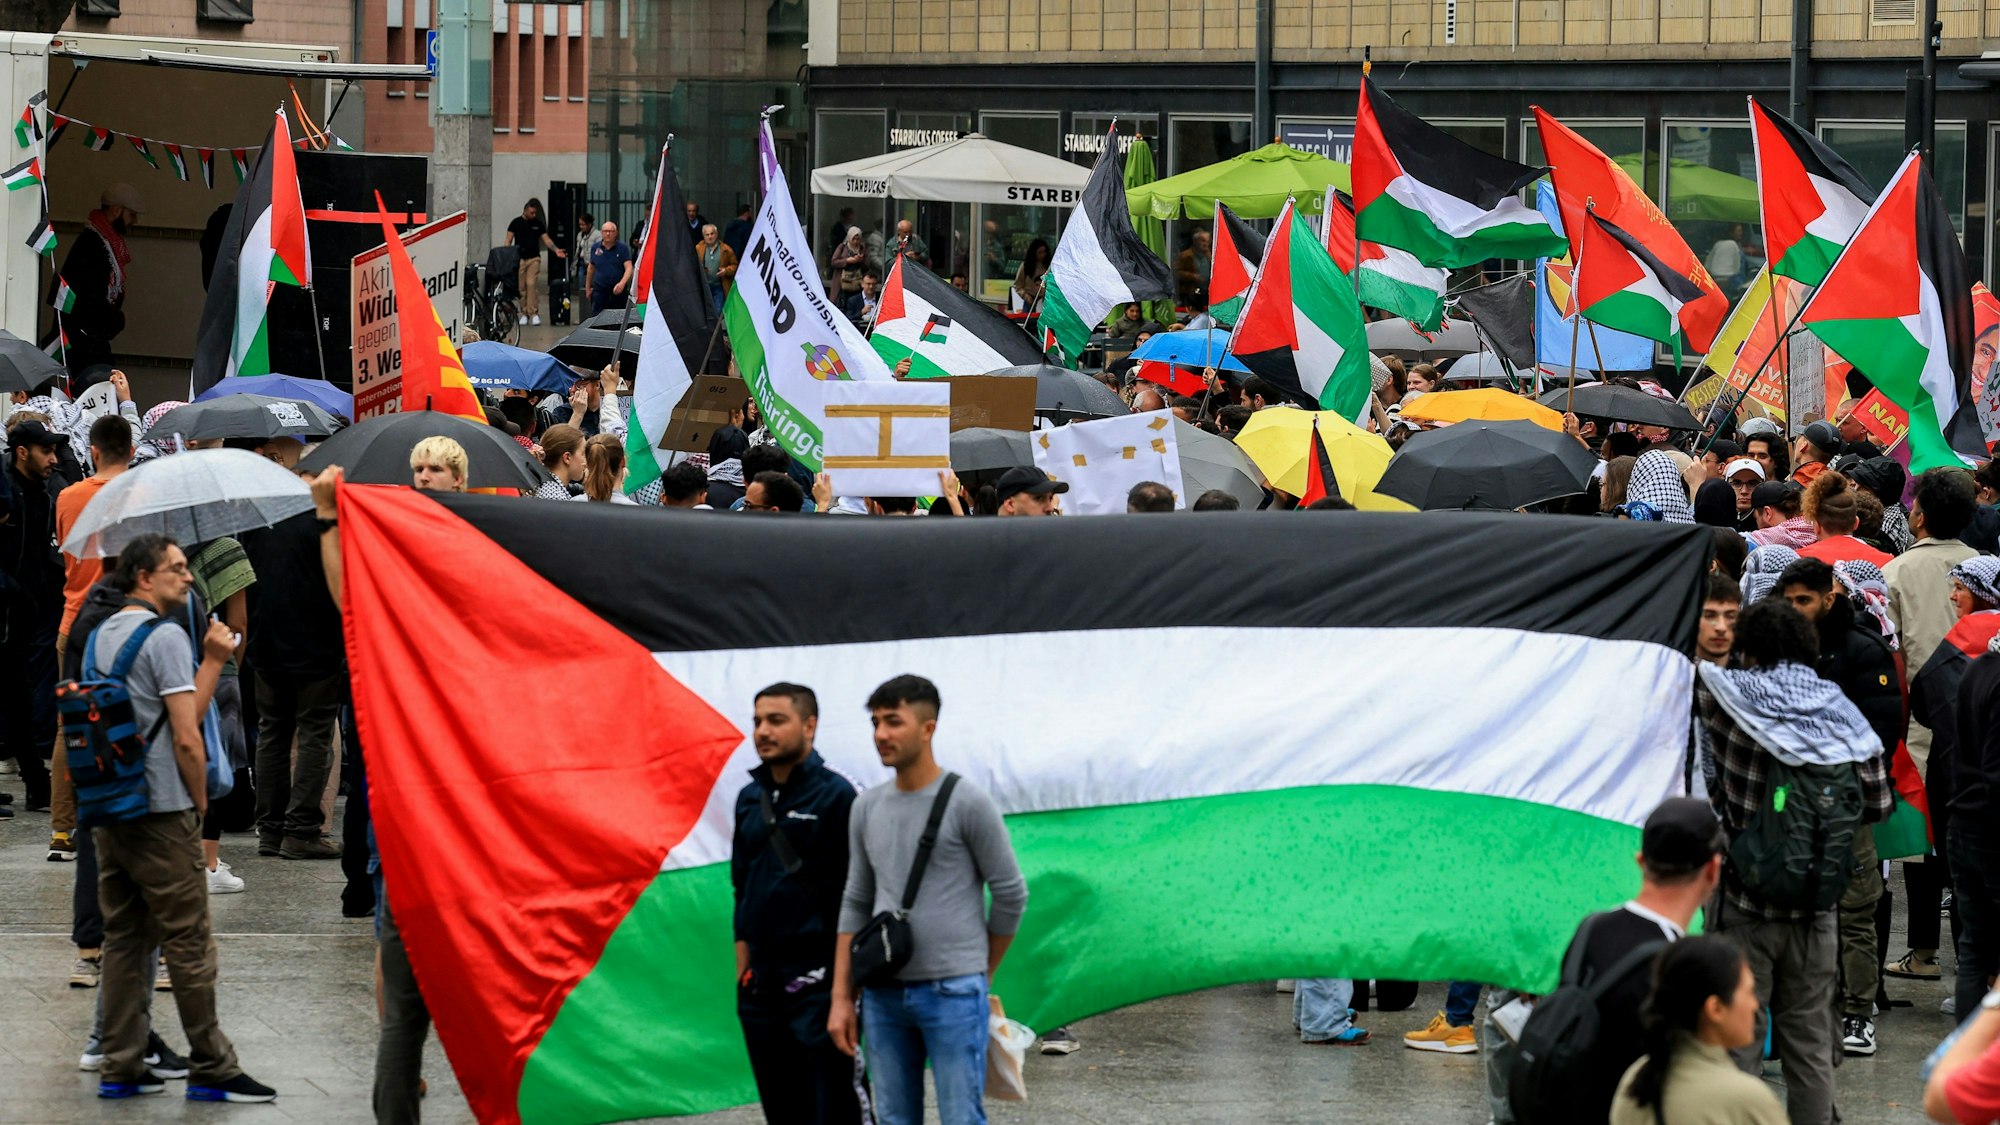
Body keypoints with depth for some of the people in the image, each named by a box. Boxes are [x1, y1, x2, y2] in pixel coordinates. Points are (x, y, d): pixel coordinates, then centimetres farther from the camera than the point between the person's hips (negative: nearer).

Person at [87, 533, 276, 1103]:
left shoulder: (100, 635, 14)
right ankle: (212, 1070, 2)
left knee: (124, 939, 11)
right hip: (162, 810, -8)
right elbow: (186, 737, -16)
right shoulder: (166, 637, -11)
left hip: (108, 813, 8)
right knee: (189, 943, -2)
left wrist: (212, 660, 9)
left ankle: (121, 1068, 10)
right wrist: (200, 800, -3)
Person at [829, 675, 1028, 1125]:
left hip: (954, 993, -5)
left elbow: (1011, 894, -1)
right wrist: (841, 998, 9)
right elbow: (856, 903, 14)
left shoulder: (969, 804, -7)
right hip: (884, 995, 5)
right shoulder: (867, 809, 10)